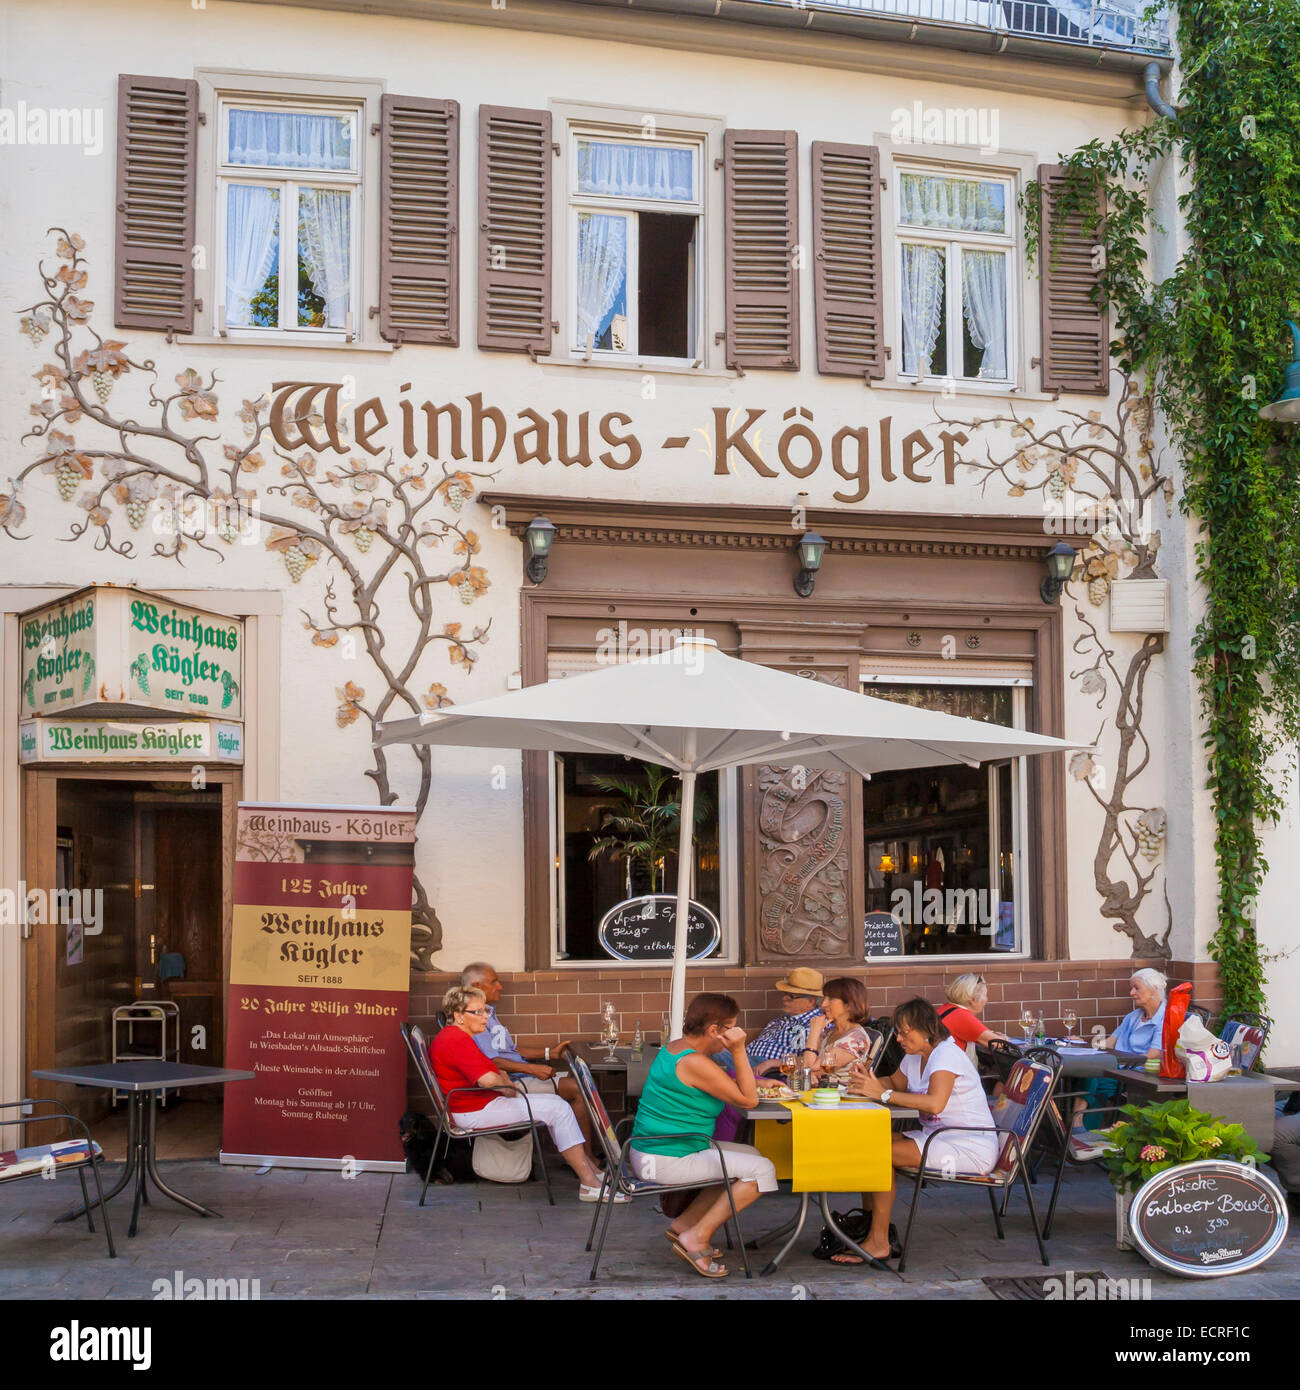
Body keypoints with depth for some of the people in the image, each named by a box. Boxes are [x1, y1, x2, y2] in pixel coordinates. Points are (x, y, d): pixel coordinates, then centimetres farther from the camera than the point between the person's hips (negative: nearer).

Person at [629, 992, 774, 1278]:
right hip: (667, 1161, -11)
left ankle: (685, 1223, 17)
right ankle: (697, 1237, -6)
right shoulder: (695, 1063, -21)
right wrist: (738, 1051, -16)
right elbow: (748, 1101, -15)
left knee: (750, 1156, 19)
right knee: (762, 1170, -11)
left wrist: (756, 1083, 10)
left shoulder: (672, 1048, 11)